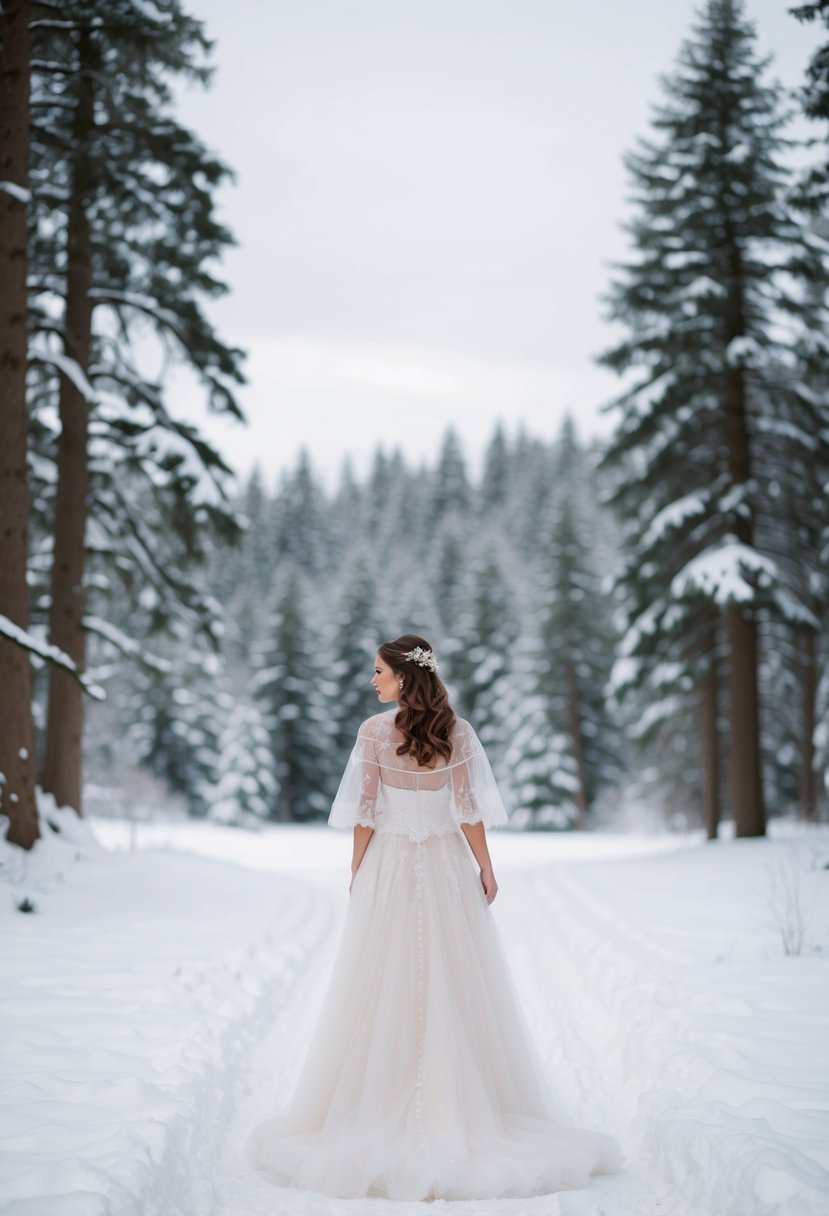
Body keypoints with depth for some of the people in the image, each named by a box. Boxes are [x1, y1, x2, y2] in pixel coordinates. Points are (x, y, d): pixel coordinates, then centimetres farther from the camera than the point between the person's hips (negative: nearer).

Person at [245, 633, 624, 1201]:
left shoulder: (374, 732, -9)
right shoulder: (458, 731, -3)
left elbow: (365, 813, -7)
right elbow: (469, 810, -4)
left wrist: (357, 871, 3)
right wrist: (486, 867, 5)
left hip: (389, 866, -1)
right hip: (448, 866, 2)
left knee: (381, 987, 6)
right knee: (457, 985, 6)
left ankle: (377, 1106, 12)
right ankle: (461, 1107, 11)